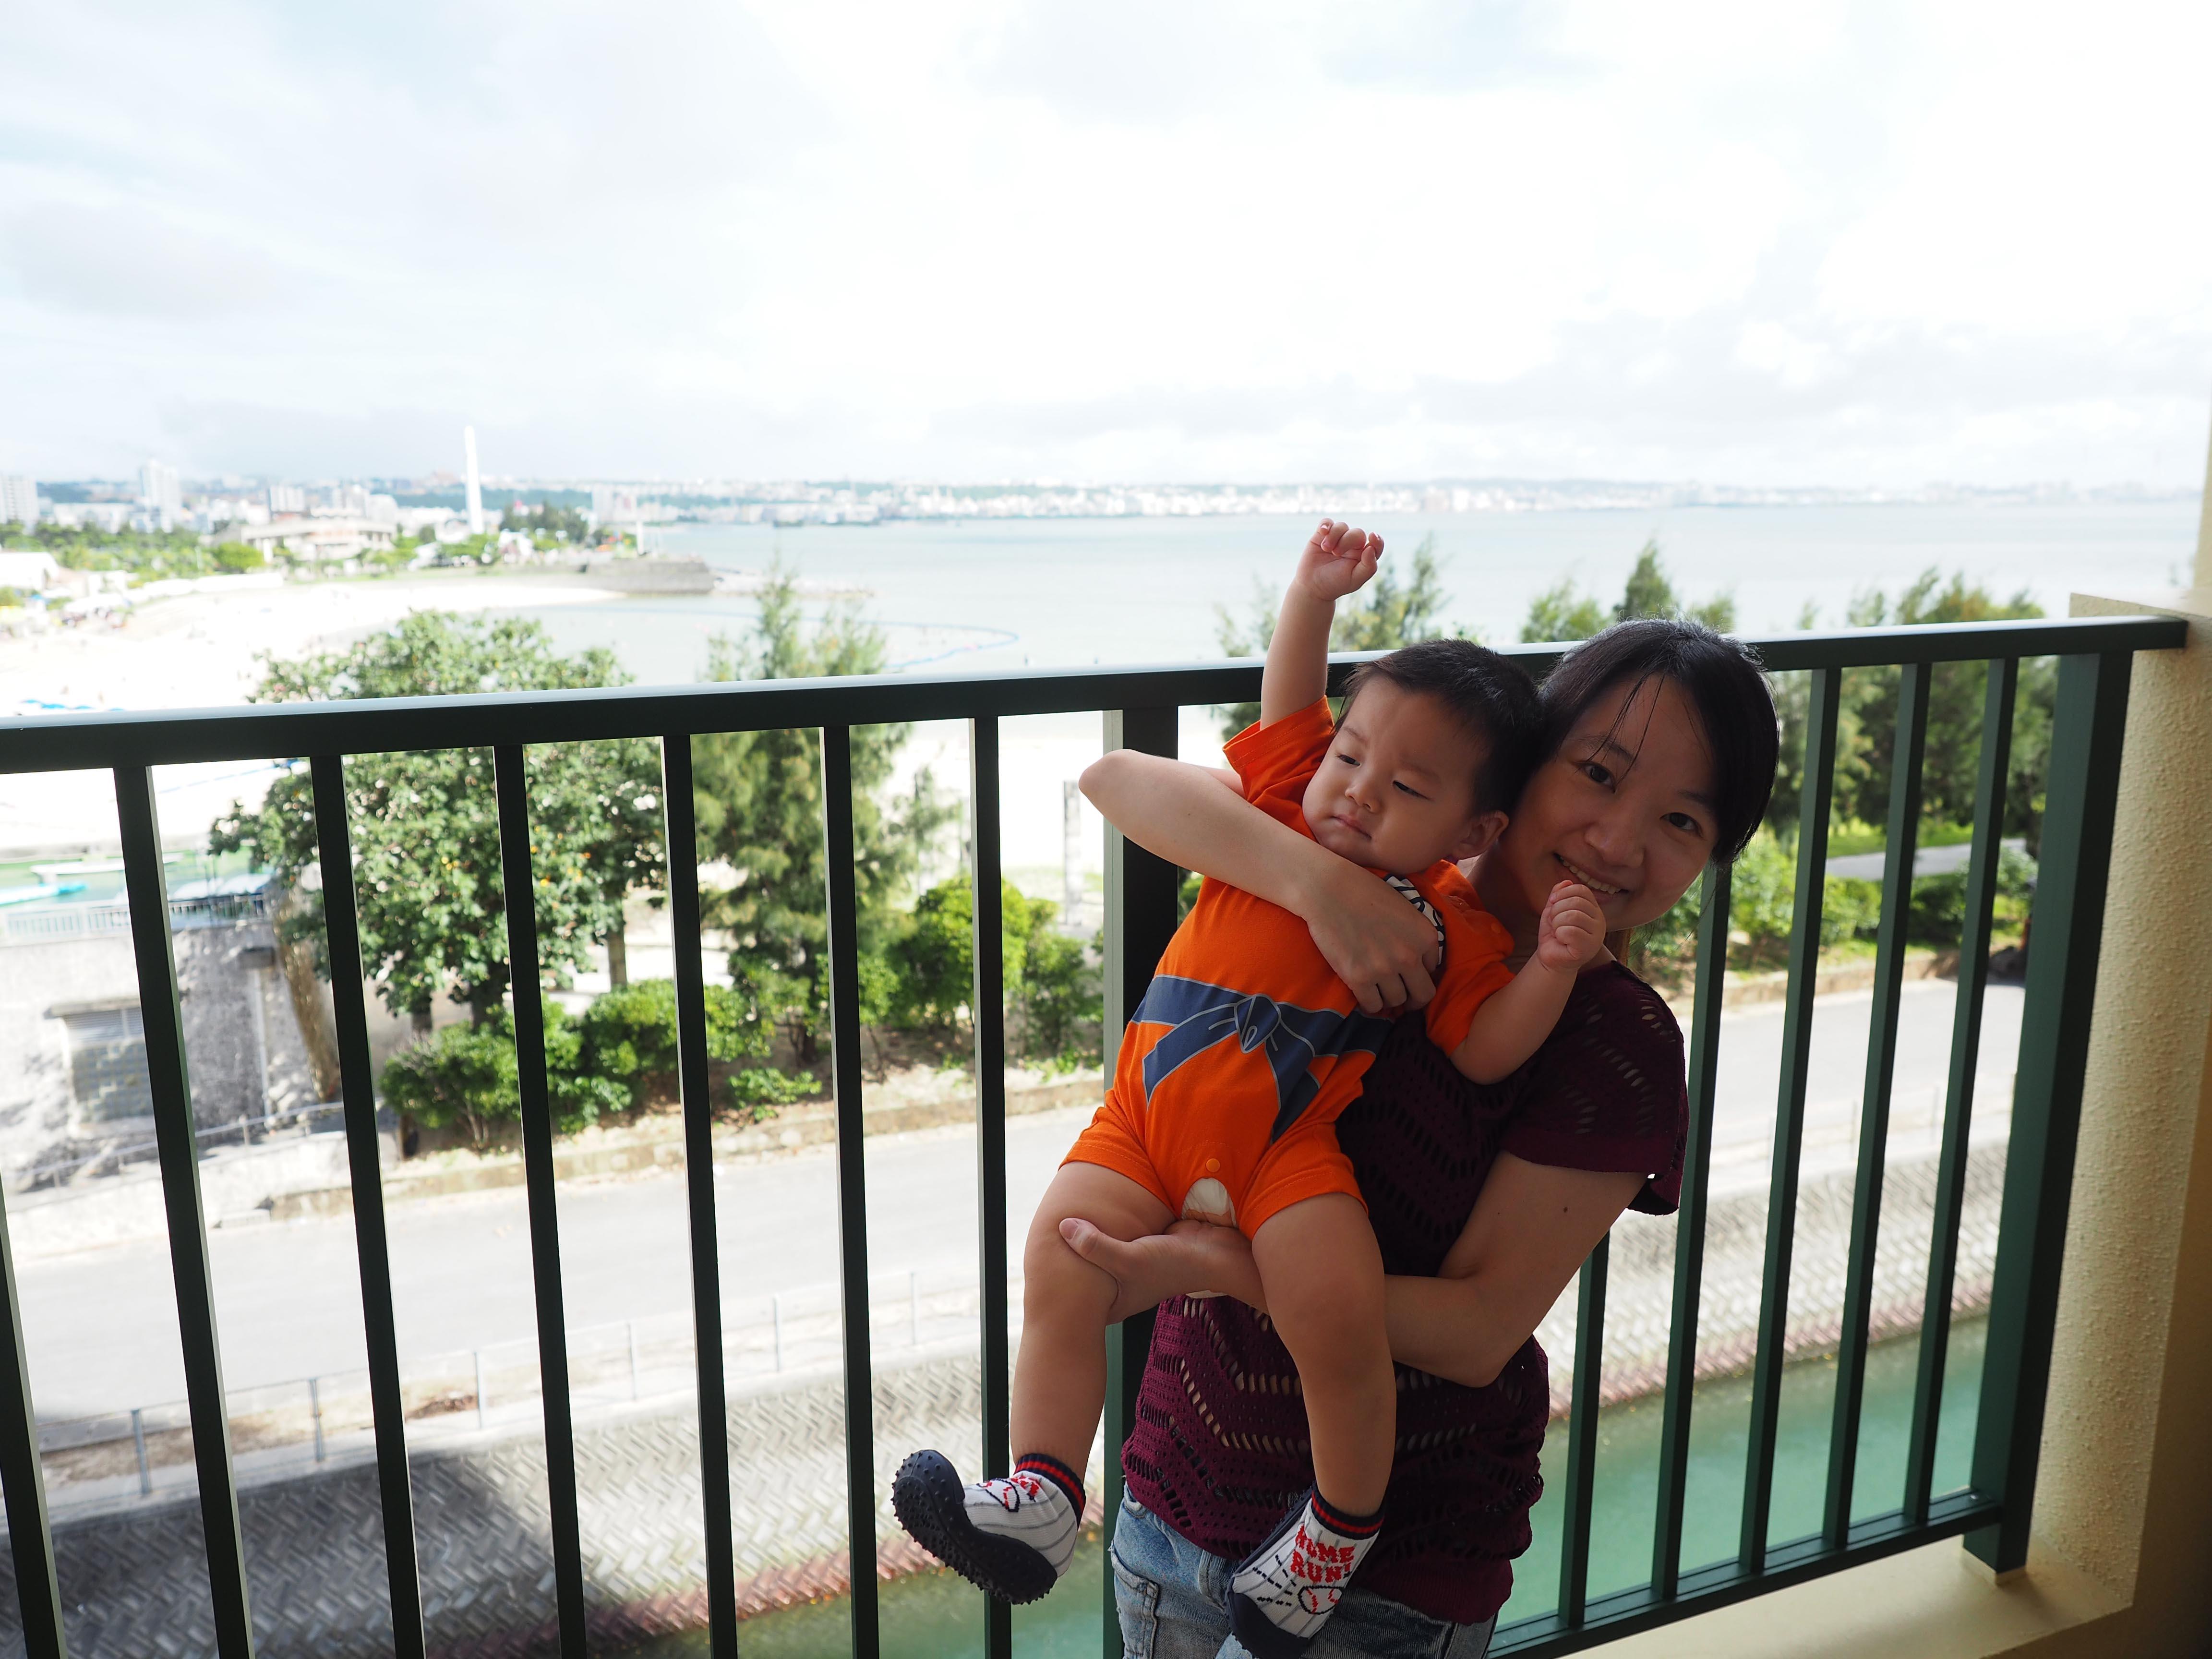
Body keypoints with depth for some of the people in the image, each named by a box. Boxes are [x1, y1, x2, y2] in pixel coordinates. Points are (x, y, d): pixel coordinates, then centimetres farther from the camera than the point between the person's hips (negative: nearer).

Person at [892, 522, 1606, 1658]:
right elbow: (1288, 701, 20)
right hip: (1146, 1122, 4)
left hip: (1286, 1150, -3)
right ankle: (1040, 1502, 1)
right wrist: (1315, 593, 11)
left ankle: (1342, 1524, 9)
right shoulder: (1287, 803, 10)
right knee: (1059, 1267, -13)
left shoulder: (1448, 922, 2)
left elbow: (1485, 1051, -2)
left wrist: (1552, 965, -16)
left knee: (1340, 1320, -21)